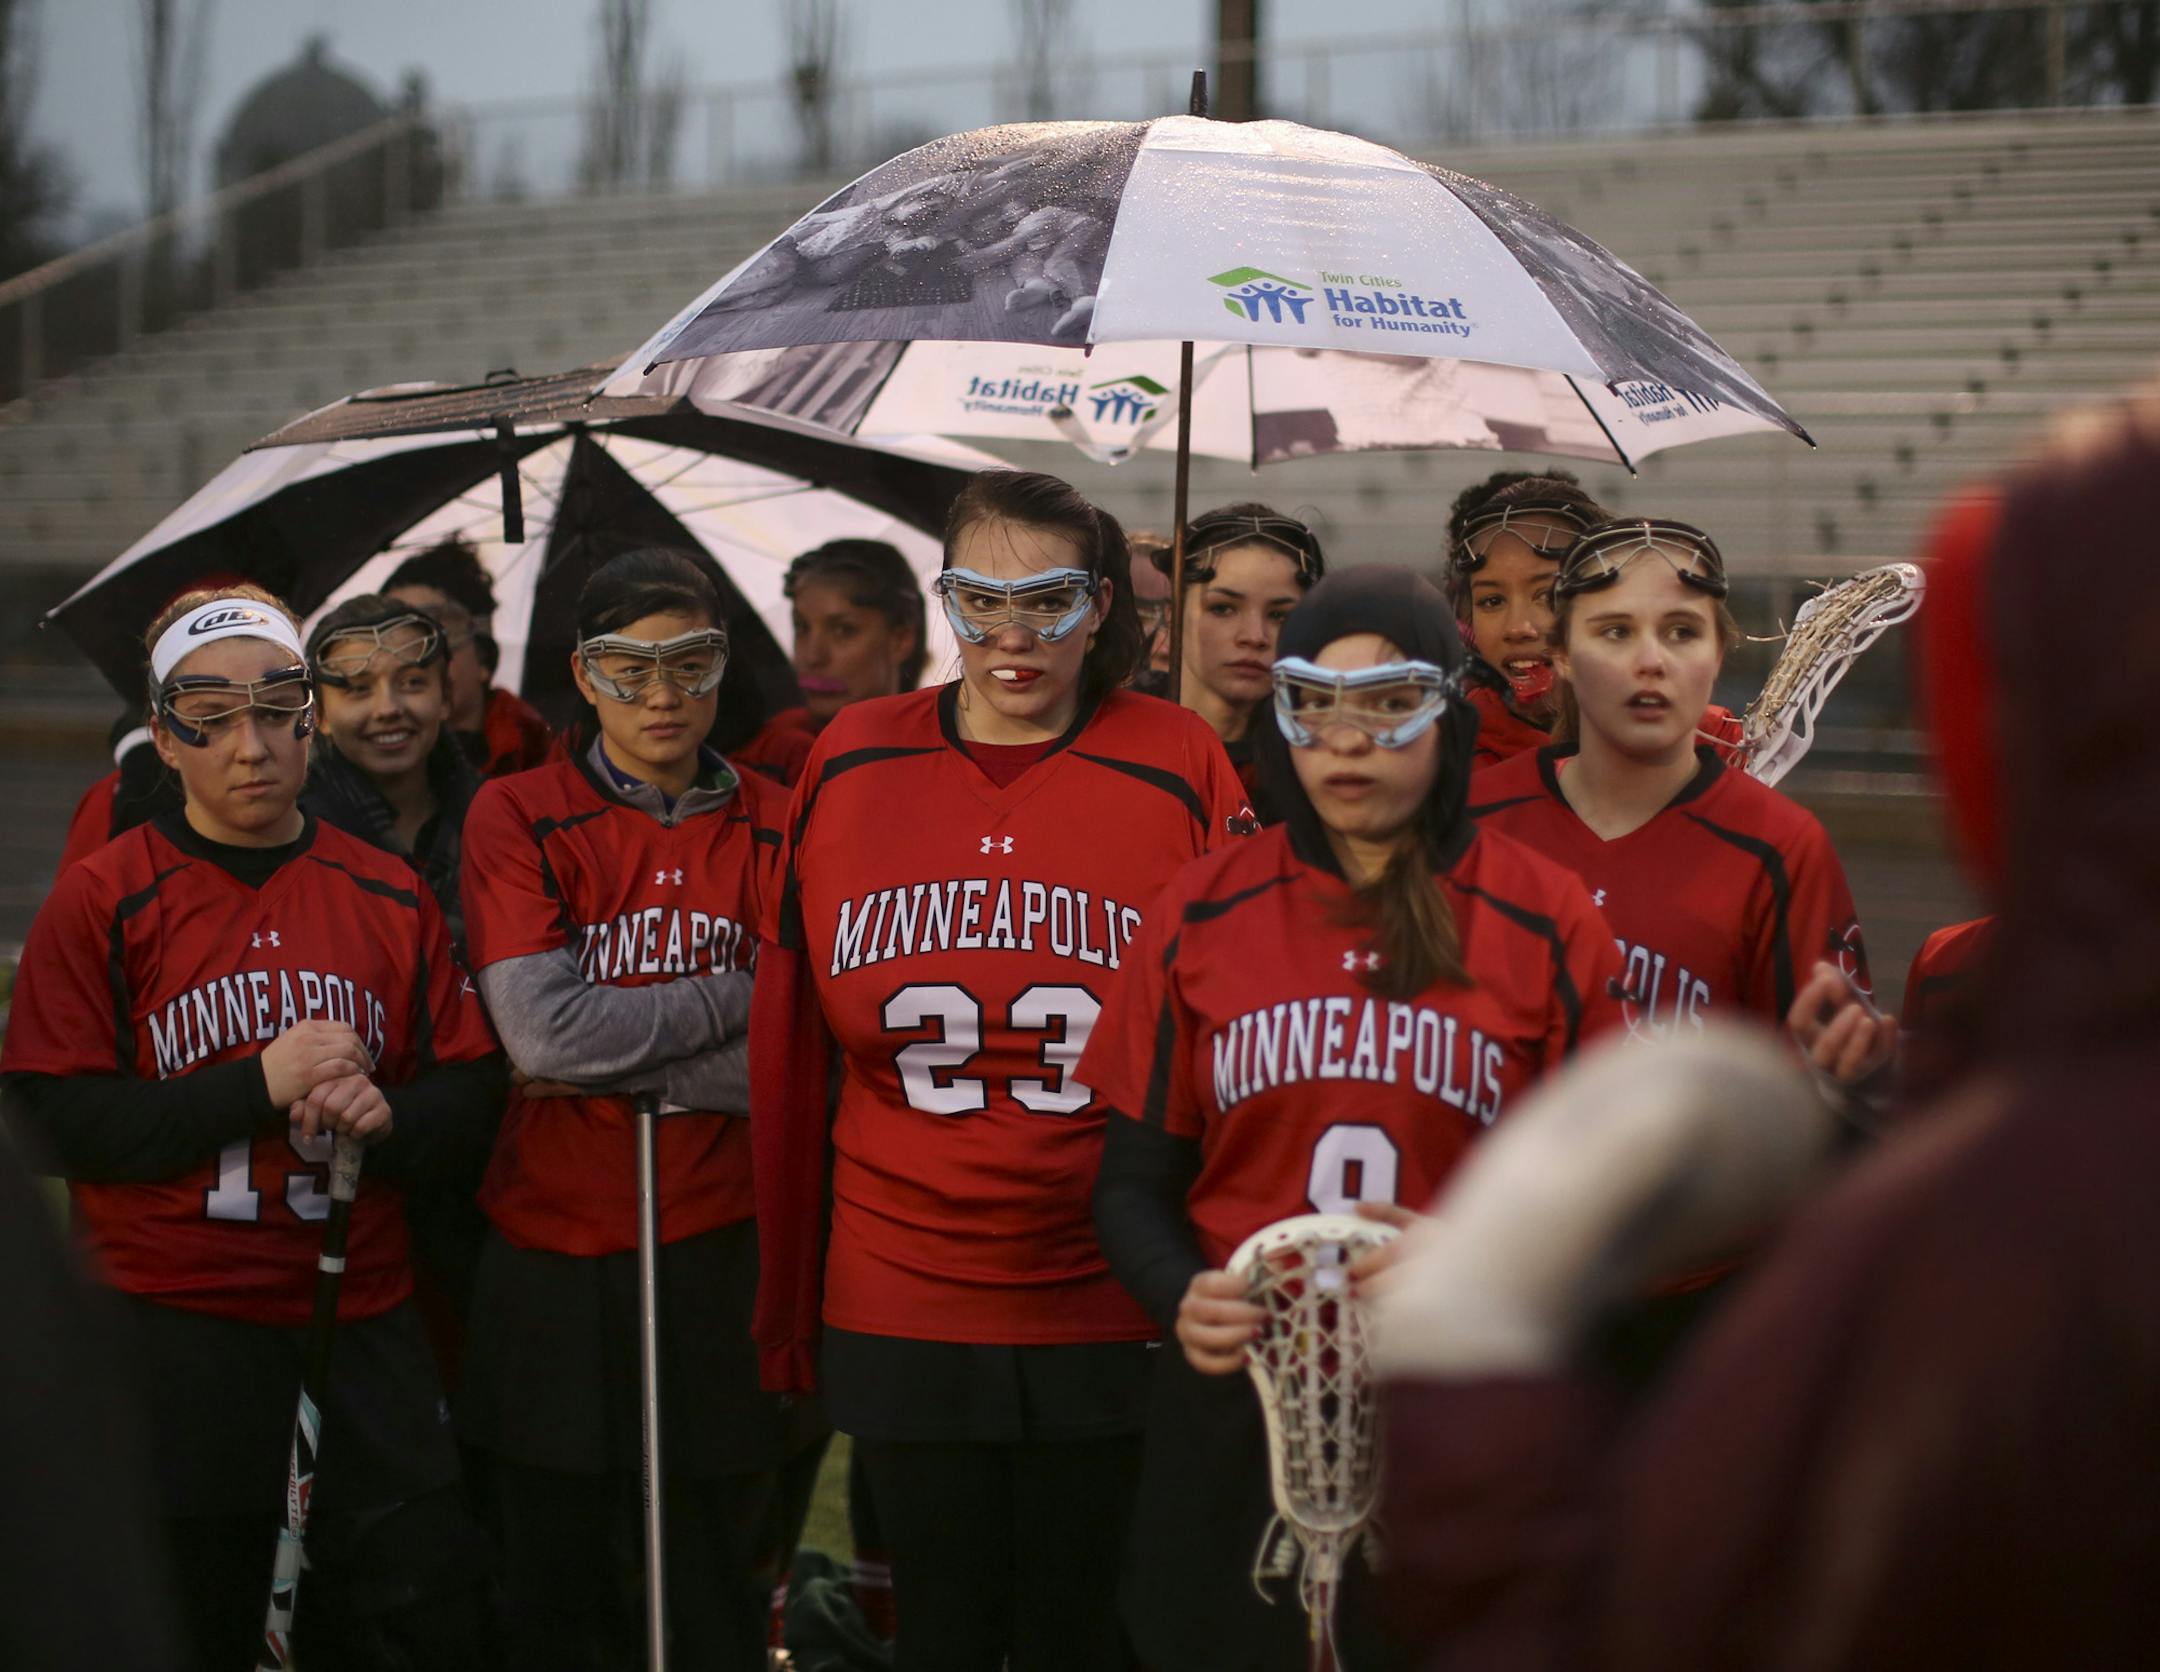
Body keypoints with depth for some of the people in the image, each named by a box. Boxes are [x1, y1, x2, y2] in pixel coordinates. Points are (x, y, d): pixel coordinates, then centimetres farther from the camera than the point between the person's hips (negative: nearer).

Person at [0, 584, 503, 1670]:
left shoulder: (389, 898, 8)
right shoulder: (103, 900, -3)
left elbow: (470, 1090, 10)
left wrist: (388, 1114, -13)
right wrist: (258, 1087, -17)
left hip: (364, 1324, 3)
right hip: (174, 1327, -3)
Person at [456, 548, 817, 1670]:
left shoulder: (773, 833, 2)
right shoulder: (516, 818, -1)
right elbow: (540, 1032, -15)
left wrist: (608, 1056, -12)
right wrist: (730, 999, -10)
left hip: (717, 1253, 1)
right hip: (551, 1252, 0)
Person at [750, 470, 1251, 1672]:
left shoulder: (1181, 768, -4)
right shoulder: (855, 763, 2)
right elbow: (791, 1053, 5)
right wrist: (785, 1304, 5)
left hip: (1110, 1308, -1)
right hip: (900, 1297, 2)